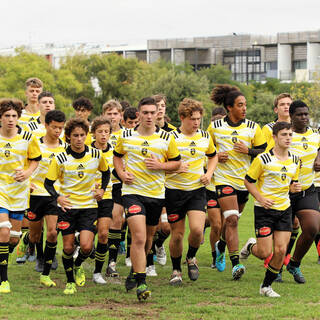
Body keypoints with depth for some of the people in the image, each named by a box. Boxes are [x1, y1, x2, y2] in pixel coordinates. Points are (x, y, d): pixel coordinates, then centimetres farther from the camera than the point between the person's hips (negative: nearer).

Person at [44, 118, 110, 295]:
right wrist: (58, 197, -19)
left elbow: (106, 172, 19)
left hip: (89, 206, 1)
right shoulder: (60, 159, -7)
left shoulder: (96, 154, -1)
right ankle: (70, 282, 20)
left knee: (86, 246, -14)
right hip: (67, 206, -1)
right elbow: (48, 182, -1)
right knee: (68, 247, -1)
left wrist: (102, 189, 4)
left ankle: (78, 265, 20)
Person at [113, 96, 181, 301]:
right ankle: (141, 283, -16)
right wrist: (121, 173, 2)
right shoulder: (126, 136, 1)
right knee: (139, 237, -17)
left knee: (148, 237, 15)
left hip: (157, 193, 2)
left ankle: (135, 272, 39)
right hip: (133, 191, -2)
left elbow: (176, 163, 9)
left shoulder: (166, 138, 1)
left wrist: (161, 165, -10)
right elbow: (117, 155, 19)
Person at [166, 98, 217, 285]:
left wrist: (209, 174, 7)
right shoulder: (171, 138, -8)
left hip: (197, 190, 2)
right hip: (175, 191, -2)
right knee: (177, 234, 2)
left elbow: (213, 156, 24)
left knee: (197, 229, -17)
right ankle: (176, 270, 23)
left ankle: (191, 258, 13)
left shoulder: (205, 137, 6)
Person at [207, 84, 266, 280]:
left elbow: (265, 151, 4)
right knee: (232, 220, -16)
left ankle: (221, 246, 46)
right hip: (224, 179, -3)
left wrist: (248, 150, -13)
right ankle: (236, 264, -19)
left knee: (233, 218, 16)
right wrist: (216, 156, -7)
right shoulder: (215, 127, -2)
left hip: (245, 180, 3)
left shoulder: (253, 127, 1)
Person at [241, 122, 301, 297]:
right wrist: (261, 198, -15)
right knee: (265, 253, -7)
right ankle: (251, 246, 29)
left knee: (281, 250, -3)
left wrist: (295, 187, -5)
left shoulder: (295, 161, 5)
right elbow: (248, 180, -4)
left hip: (284, 209, 5)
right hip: (264, 210, -5)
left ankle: (266, 286, 14)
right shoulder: (263, 159, -12)